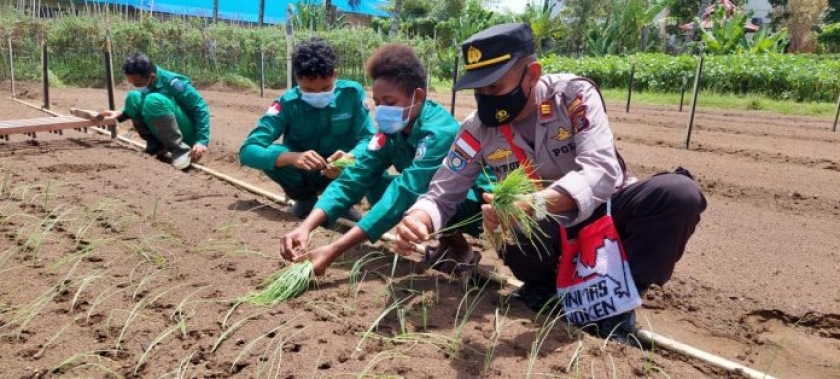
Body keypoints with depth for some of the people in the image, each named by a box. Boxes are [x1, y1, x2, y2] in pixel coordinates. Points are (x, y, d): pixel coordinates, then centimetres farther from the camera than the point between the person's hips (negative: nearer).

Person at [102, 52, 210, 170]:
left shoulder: (173, 82, -20)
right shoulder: (145, 85, 1)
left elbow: (200, 108, -20)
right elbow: (136, 107, 20)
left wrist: (202, 141, -28)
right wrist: (120, 114, 0)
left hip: (187, 133, -7)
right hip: (166, 136, 7)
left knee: (153, 100, -30)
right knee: (132, 97, -8)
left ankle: (181, 150, -23)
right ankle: (156, 146, -2)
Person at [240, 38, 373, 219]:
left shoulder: (352, 93, -17)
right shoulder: (287, 104, -20)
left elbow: (368, 139, -17)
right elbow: (247, 151, -27)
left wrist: (350, 157, -41)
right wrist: (292, 157, -46)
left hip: (342, 172, 0)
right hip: (305, 174, 0)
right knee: (272, 155, -29)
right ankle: (305, 199, 0)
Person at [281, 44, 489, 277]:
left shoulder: (439, 132, -32)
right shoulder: (392, 129, -10)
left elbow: (403, 194, -40)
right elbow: (355, 177, -18)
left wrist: (334, 251, -45)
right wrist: (306, 226, -33)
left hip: (475, 201, -7)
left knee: (414, 198, -35)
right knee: (375, 184, -12)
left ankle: (460, 249, -6)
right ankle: (446, 241, 1)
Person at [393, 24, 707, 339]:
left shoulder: (574, 95, -20)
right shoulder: (477, 130, -12)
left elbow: (601, 171, -33)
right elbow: (443, 193, -8)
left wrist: (535, 203, -51)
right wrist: (417, 220, -32)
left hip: (602, 208, 0)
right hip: (546, 229, 1)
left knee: (680, 194, -27)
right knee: (515, 233, -35)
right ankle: (543, 287, 1)